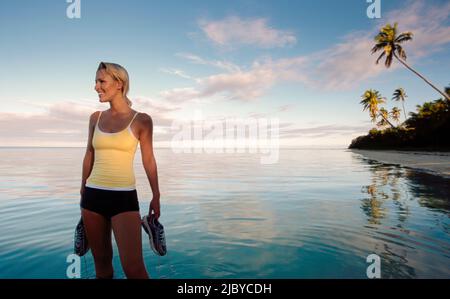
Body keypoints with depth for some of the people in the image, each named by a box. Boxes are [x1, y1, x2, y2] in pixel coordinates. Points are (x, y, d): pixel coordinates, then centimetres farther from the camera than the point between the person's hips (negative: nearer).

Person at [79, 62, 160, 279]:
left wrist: (156, 196, 1)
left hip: (124, 198, -4)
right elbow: (89, 155, 15)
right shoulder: (96, 118, 6)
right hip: (93, 196, 4)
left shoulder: (141, 120, -5)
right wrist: (83, 188, 19)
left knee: (133, 267, -9)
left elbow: (148, 160, -1)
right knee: (101, 260, 15)